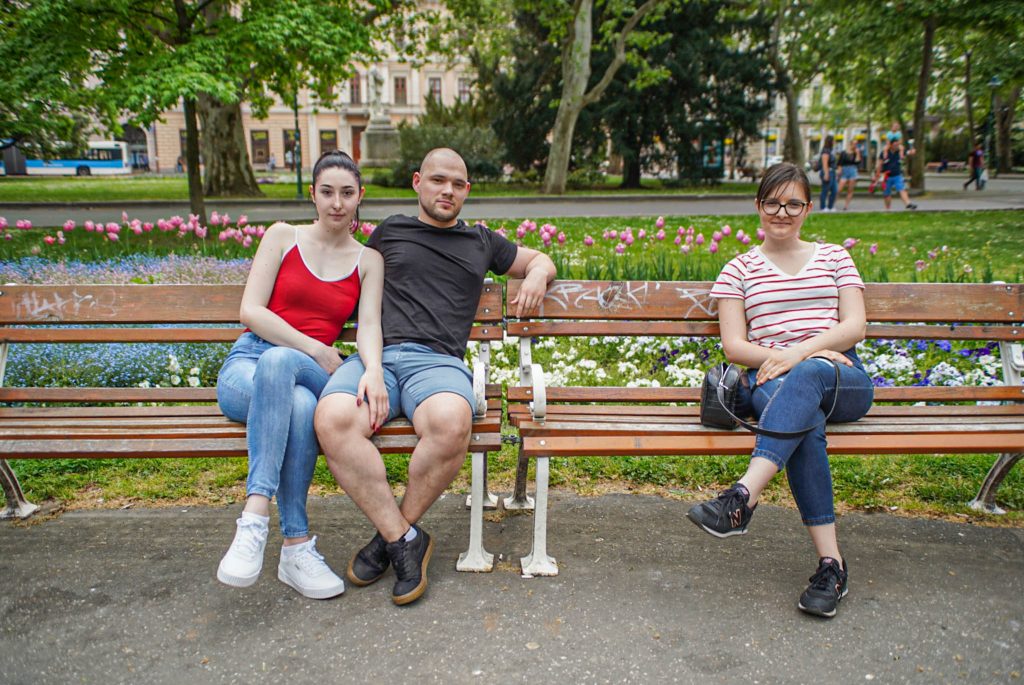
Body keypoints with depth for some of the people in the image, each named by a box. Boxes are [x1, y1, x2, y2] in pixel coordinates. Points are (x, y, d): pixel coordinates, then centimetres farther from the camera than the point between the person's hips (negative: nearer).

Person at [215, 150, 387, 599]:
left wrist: (373, 370, -25)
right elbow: (251, 311, 1)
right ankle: (296, 547, -35)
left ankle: (254, 521, -40)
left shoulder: (368, 261, 14)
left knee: (279, 361, -38)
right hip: (247, 365, 0)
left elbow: (369, 325, -2)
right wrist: (318, 351, -9)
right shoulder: (283, 236, 11)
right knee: (300, 405, -38)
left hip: (315, 375, 1)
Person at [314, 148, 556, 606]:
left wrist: (536, 276, 14)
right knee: (333, 420, -33)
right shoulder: (390, 230, 26)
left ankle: (391, 533, -12)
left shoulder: (480, 241, 28)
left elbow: (540, 260, 38)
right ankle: (405, 538, -17)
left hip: (437, 361, 0)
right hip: (375, 355, 1)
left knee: (450, 424, -37)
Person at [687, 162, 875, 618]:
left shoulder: (834, 258, 20)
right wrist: (776, 359, -16)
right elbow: (734, 346, 5)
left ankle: (743, 497, -49)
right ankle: (831, 563, -36)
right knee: (806, 421, -37)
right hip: (774, 387, -1)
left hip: (843, 383, 1)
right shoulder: (739, 269, 16)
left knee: (808, 376, -37)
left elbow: (854, 327, 5)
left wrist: (801, 352, -14)